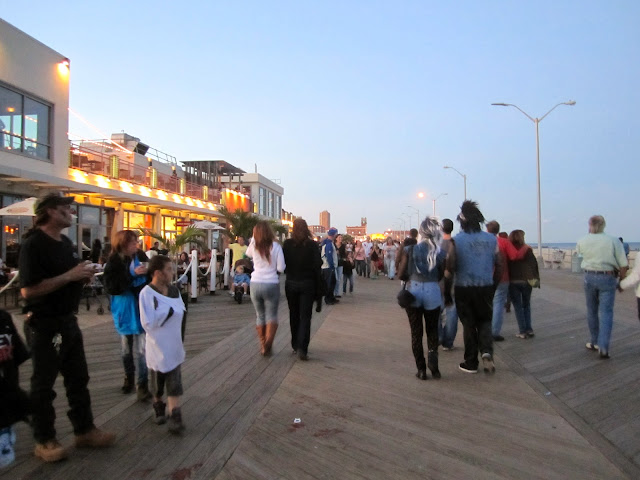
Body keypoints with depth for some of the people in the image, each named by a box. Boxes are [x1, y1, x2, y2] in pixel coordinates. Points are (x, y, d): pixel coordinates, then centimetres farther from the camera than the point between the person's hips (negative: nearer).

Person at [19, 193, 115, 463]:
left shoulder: (66, 243, 10)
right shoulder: (33, 244, -16)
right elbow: (28, 290, -25)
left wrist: (83, 277, 1)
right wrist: (69, 275, -25)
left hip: (68, 321, 9)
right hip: (44, 325, -8)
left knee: (78, 379, 15)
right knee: (43, 385, 7)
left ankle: (85, 431, 27)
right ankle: (44, 441, 22)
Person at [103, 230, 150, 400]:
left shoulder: (141, 257, -5)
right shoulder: (114, 262, -10)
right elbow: (110, 286, -19)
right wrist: (132, 274, -25)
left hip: (141, 308, 0)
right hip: (125, 309, 0)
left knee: (141, 350, -3)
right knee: (126, 348, 16)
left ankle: (142, 385, 5)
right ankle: (129, 378, 35)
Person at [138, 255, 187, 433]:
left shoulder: (174, 290, 1)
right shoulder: (147, 293, -17)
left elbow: (182, 313, 10)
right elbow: (148, 323, -22)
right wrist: (169, 312, -22)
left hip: (174, 346, 4)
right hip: (158, 347, -4)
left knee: (174, 383, 4)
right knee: (157, 382, 16)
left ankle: (175, 416, 9)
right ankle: (159, 407, 39)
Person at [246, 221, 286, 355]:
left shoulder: (253, 246, 0)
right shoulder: (275, 246, -8)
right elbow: (281, 268, -8)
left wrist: (254, 238, 15)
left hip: (255, 284, 3)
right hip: (271, 284, -3)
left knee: (260, 315, 16)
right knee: (271, 315, 6)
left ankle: (262, 345, 20)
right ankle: (268, 344, -11)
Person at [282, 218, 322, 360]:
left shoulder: (287, 244, -3)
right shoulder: (312, 245, -6)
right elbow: (317, 265, -9)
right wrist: (316, 284, 2)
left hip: (291, 283, 2)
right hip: (308, 283, -2)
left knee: (294, 315, 15)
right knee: (305, 316, 1)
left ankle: (295, 346, 24)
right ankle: (302, 348, -10)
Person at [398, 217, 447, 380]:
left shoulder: (410, 249, -6)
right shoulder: (441, 252, -4)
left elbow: (401, 274, -4)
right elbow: (441, 275, 0)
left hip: (413, 291, 0)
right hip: (433, 292, 1)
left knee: (416, 332, 11)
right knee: (432, 330, 18)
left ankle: (421, 369, 14)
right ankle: (432, 359, -2)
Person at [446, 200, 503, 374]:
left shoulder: (456, 240, -11)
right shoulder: (491, 239, -2)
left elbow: (450, 266, -12)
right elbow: (499, 264, 3)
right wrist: (493, 281, 17)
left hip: (463, 288, -2)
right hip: (486, 287, 2)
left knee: (469, 324, 10)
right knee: (485, 321, 19)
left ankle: (471, 363, 17)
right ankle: (487, 351, -4)